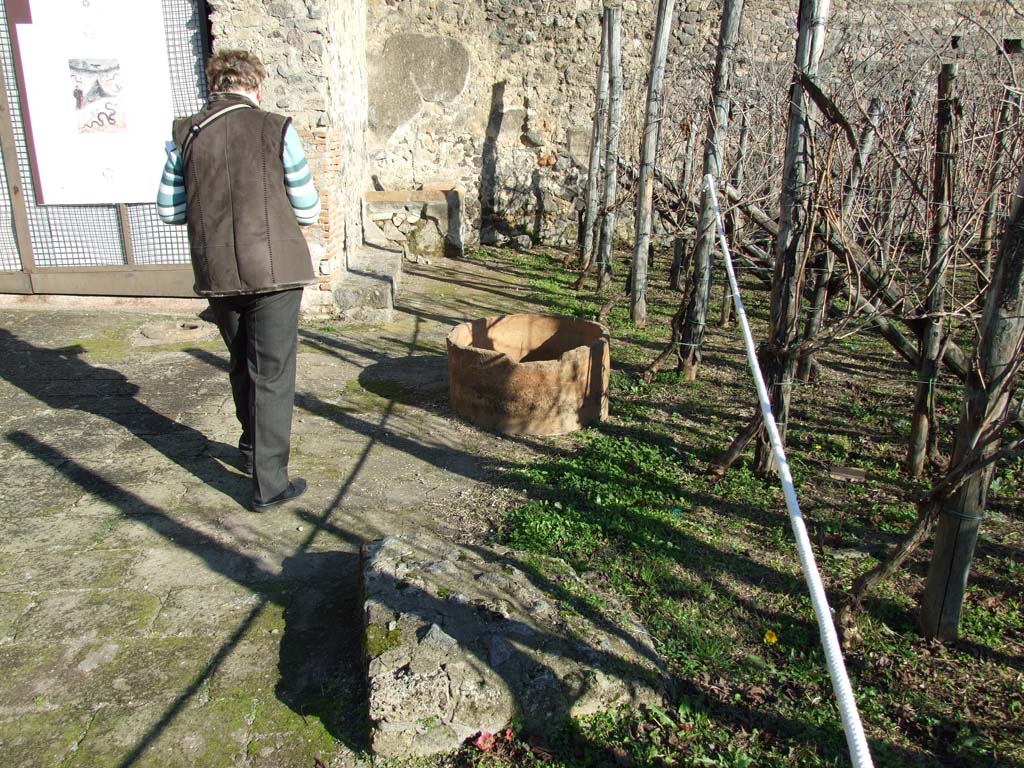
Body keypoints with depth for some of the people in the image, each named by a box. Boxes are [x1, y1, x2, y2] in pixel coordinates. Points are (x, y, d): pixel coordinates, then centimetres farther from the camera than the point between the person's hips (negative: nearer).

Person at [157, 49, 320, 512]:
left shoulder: (185, 135, 4)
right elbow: (308, 211, -3)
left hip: (216, 276, 4)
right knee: (272, 376, 4)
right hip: (273, 271, -4)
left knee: (242, 367, 23)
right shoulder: (276, 130, -6)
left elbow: (168, 211, 7)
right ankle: (269, 485, 7)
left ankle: (253, 450, 40)